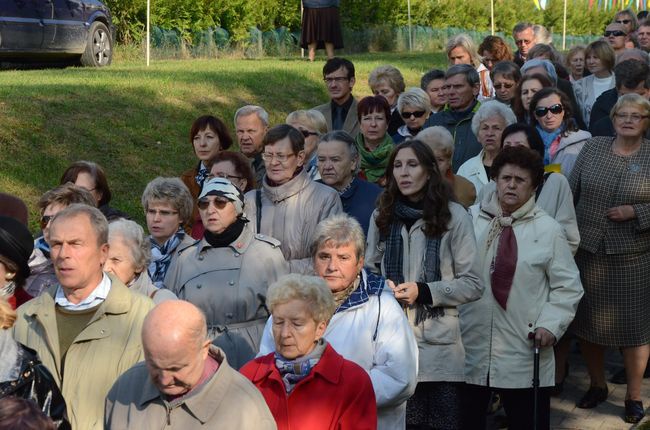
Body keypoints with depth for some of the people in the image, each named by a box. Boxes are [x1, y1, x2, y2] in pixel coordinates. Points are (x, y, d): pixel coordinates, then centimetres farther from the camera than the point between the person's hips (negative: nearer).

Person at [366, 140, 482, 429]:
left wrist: (423, 291, -14)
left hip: (439, 346, -3)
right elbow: (369, 270, 17)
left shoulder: (453, 216, -4)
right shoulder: (382, 215, 8)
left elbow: (473, 284, -4)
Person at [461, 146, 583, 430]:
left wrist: (550, 324, -10)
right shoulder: (470, 219, 3)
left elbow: (567, 286, 1)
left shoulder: (548, 230, 0)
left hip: (524, 350, -1)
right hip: (469, 345, 1)